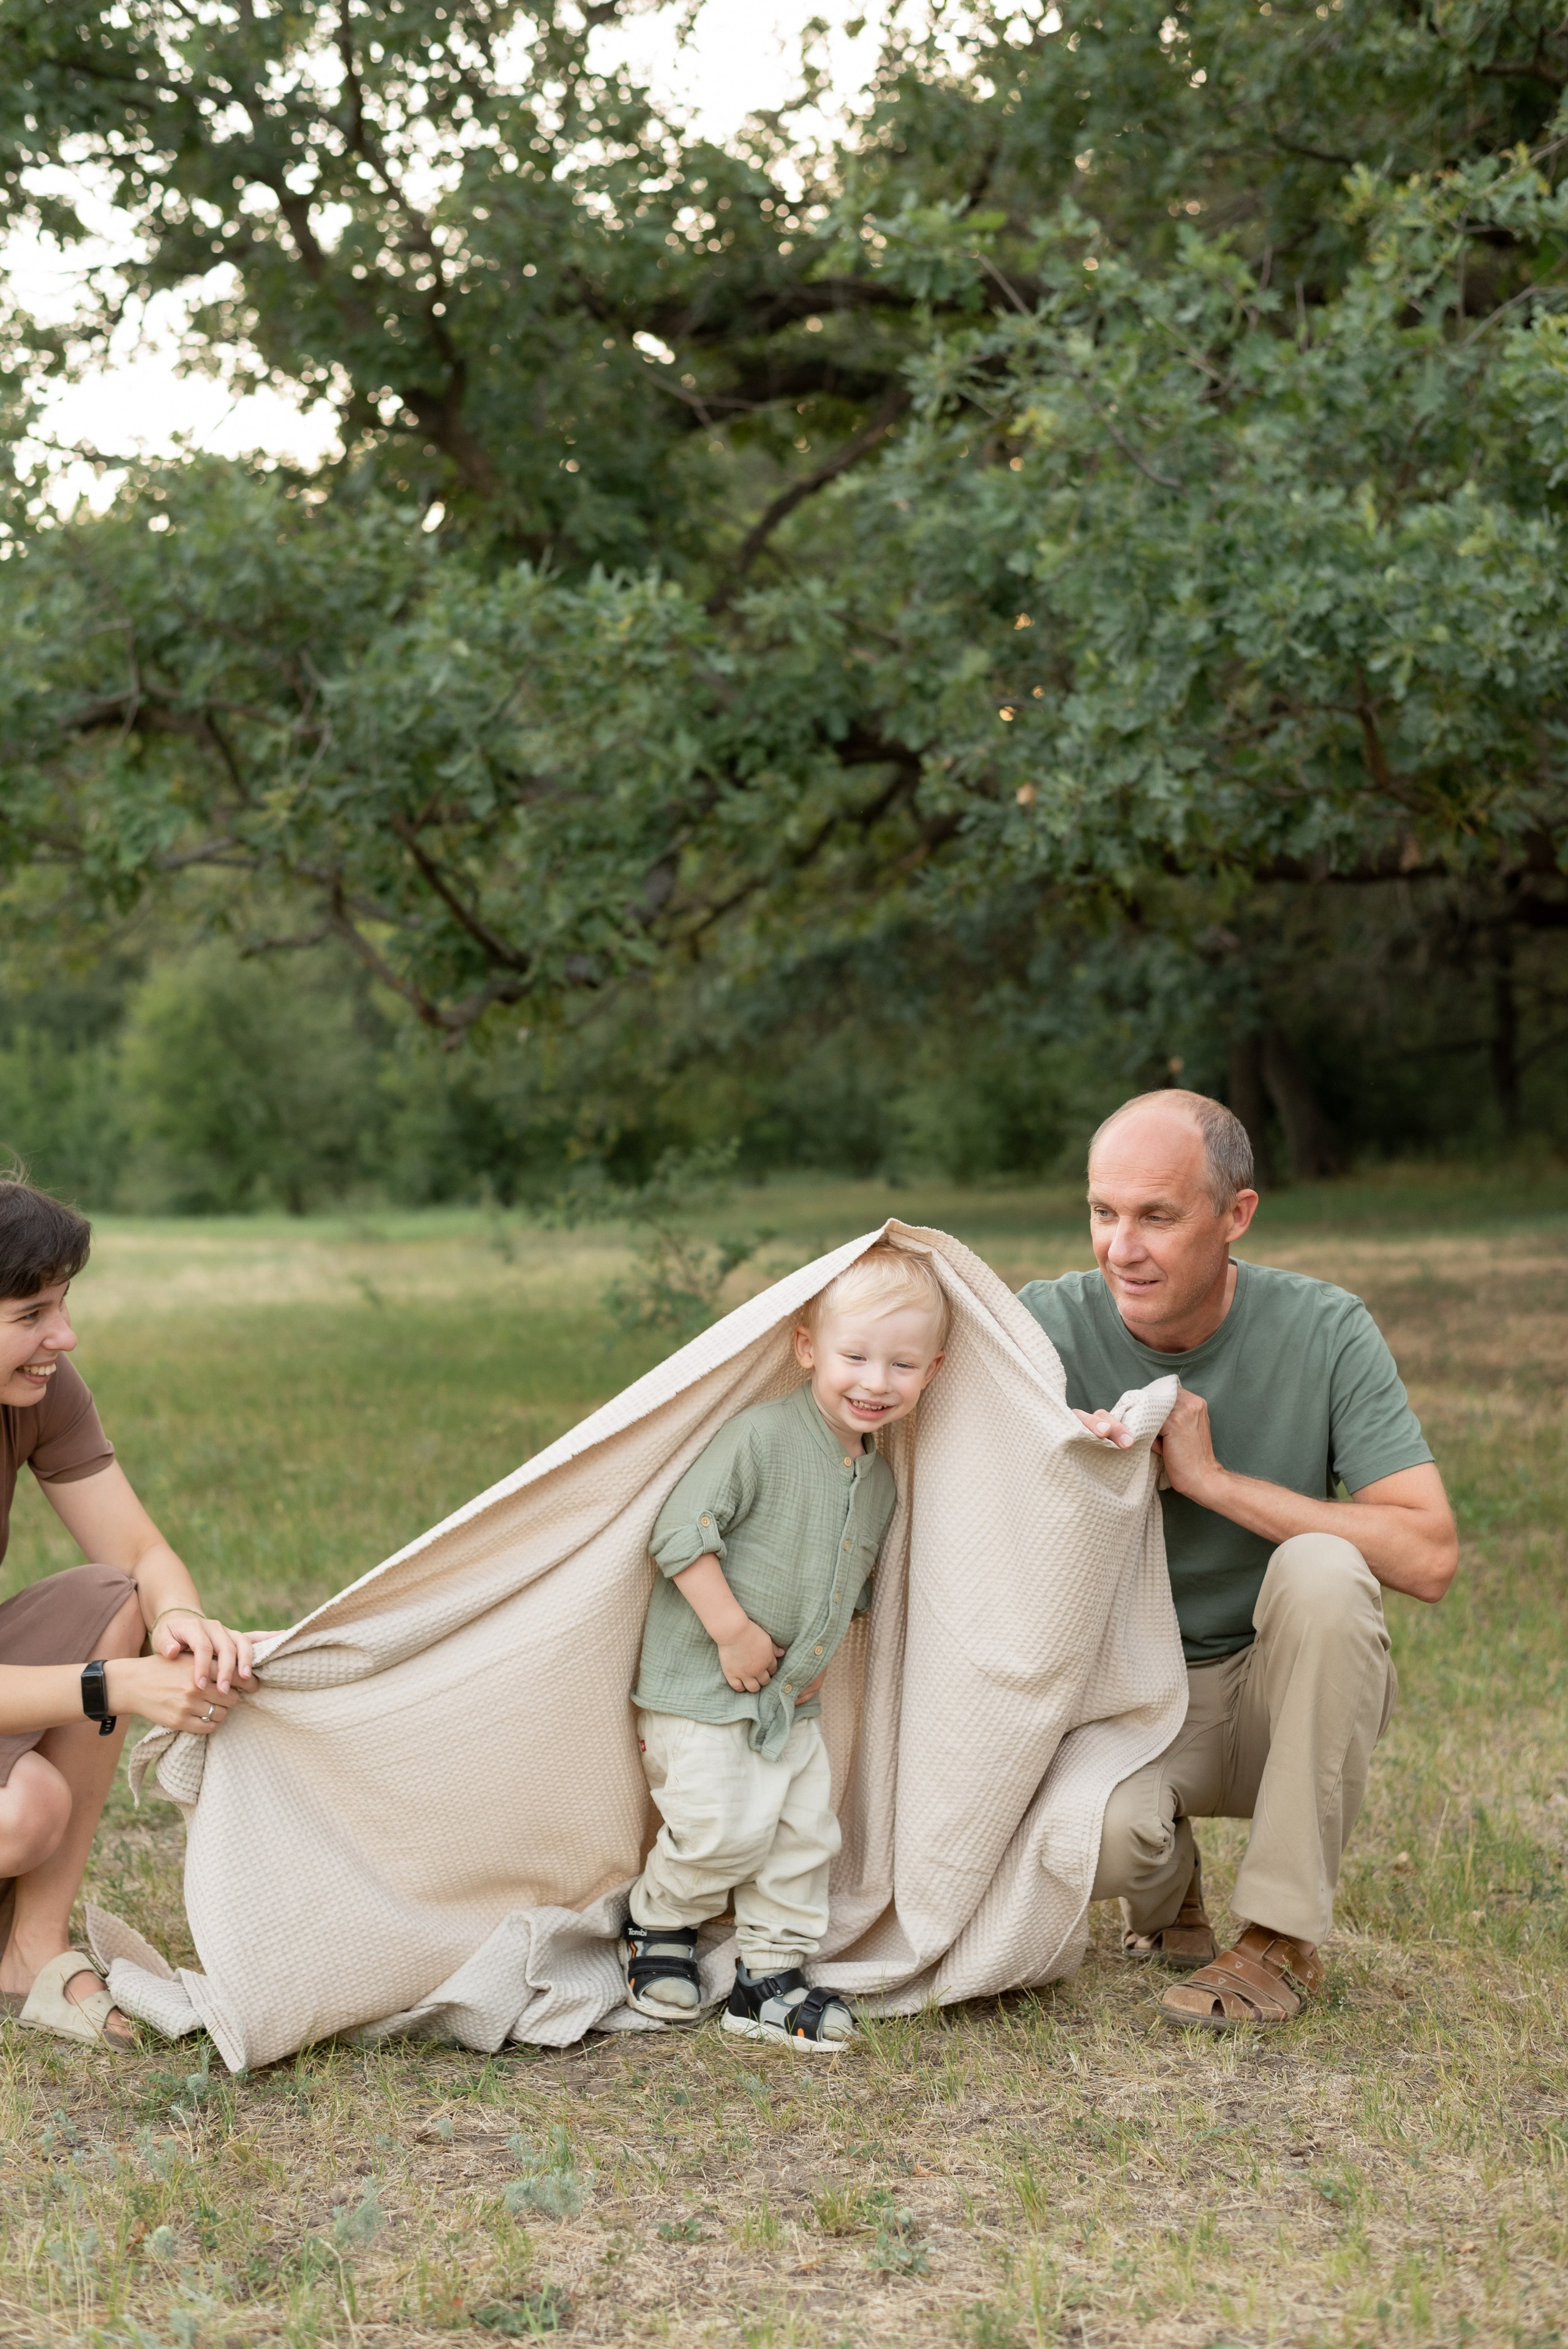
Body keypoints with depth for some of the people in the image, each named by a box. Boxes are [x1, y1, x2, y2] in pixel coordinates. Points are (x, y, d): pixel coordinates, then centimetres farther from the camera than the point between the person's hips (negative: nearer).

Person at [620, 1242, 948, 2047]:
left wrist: (818, 1654, 12)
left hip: (790, 1699, 8)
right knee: (728, 1829, -10)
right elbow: (681, 1531, -21)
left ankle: (771, 1978, 18)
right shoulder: (761, 1437, -18)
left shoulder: (878, 1479, 8)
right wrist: (733, 1631, -20)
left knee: (806, 1831, 5)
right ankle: (658, 1927, 18)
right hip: (701, 1686, -7)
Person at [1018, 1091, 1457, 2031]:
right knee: (1092, 1836, -33)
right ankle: (1167, 1883, 9)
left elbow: (1430, 1555, -21)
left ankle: (1284, 1936, -18)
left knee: (1319, 1568, -33)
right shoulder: (1049, 1325, -11)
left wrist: (1212, 1478, -24)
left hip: (1292, 1689, 0)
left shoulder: (1325, 1330, -13)